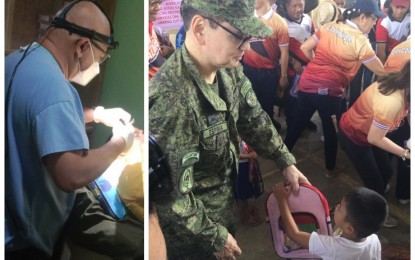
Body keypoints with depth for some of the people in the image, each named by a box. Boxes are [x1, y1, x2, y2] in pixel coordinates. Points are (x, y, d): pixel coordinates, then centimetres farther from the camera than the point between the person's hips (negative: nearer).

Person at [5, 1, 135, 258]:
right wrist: (120, 142, -18)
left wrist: (97, 114, 15)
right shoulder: (50, 84, -29)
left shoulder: (19, 59, 3)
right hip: (23, 239, -10)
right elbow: (73, 175, -35)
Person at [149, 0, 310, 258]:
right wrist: (216, 237, -19)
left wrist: (287, 162, 6)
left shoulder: (229, 69, -10)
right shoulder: (171, 100, -37)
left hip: (224, 201, 7)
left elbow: (253, 118, 7)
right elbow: (170, 196, -30)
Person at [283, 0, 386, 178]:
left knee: (299, 122, 23)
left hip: (307, 84, 5)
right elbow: (380, 72, -8)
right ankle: (330, 169, 32)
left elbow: (305, 48, 9)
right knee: (331, 130, 16)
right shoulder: (360, 40, -10)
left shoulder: (328, 27, 5)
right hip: (330, 92, -5)